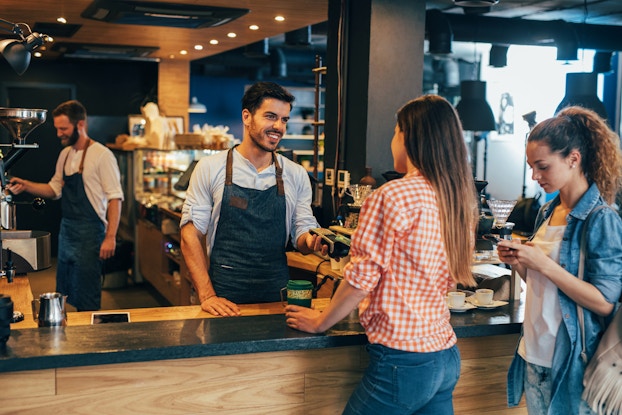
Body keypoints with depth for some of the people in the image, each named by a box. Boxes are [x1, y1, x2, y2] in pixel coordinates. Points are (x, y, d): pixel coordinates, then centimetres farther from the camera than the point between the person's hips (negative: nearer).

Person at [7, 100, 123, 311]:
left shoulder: (101, 155, -13)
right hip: (66, 231, 8)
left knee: (86, 297, -3)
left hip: (89, 233, -8)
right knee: (64, 294, 15)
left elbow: (115, 198, -15)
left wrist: (110, 237, -20)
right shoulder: (65, 154, 11)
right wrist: (25, 185, 4)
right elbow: (55, 189, 20)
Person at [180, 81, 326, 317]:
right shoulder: (210, 168, -1)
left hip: (278, 296, 2)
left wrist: (312, 240, -16)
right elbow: (191, 235, -3)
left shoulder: (296, 175, 5)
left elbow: (302, 234, 8)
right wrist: (206, 295, -13)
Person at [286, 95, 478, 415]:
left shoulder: (392, 196, -16)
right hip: (446, 357, 7)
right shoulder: (458, 199, 6)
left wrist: (319, 322, 3)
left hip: (403, 360, -7)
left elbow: (360, 279, -13)